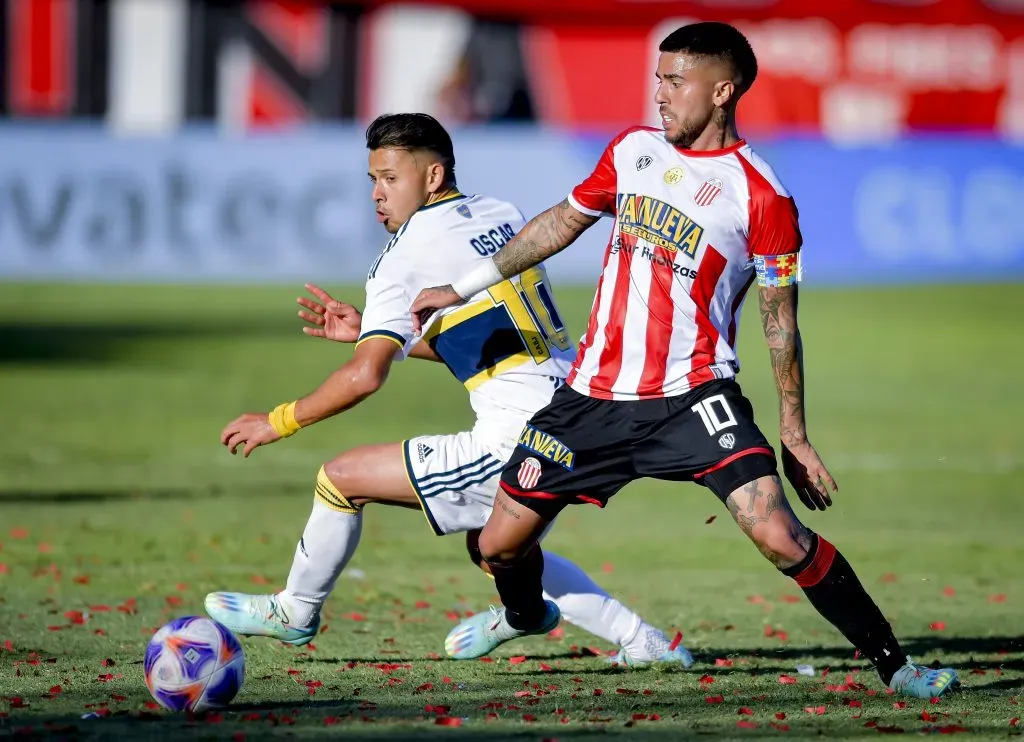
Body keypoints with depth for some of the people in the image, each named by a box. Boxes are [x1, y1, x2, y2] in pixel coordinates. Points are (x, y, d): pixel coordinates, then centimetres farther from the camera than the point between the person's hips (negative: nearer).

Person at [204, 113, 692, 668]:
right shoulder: (502, 217, 14)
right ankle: (642, 642, 26)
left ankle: (295, 612, 24)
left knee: (341, 478, 2)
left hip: (517, 443, -8)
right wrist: (368, 328, 24)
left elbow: (365, 375, -15)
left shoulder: (405, 257, -9)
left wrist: (277, 422, -2)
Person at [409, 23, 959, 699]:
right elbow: (562, 223, 23)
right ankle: (524, 614, 44)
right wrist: (464, 289, 25)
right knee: (500, 545, 8)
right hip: (594, 392, 5)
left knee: (779, 535, -22)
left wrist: (795, 435, -2)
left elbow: (780, 320, -2)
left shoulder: (760, 195, -8)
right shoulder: (634, 150, 8)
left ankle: (892, 664, -10)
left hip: (692, 394, -5)